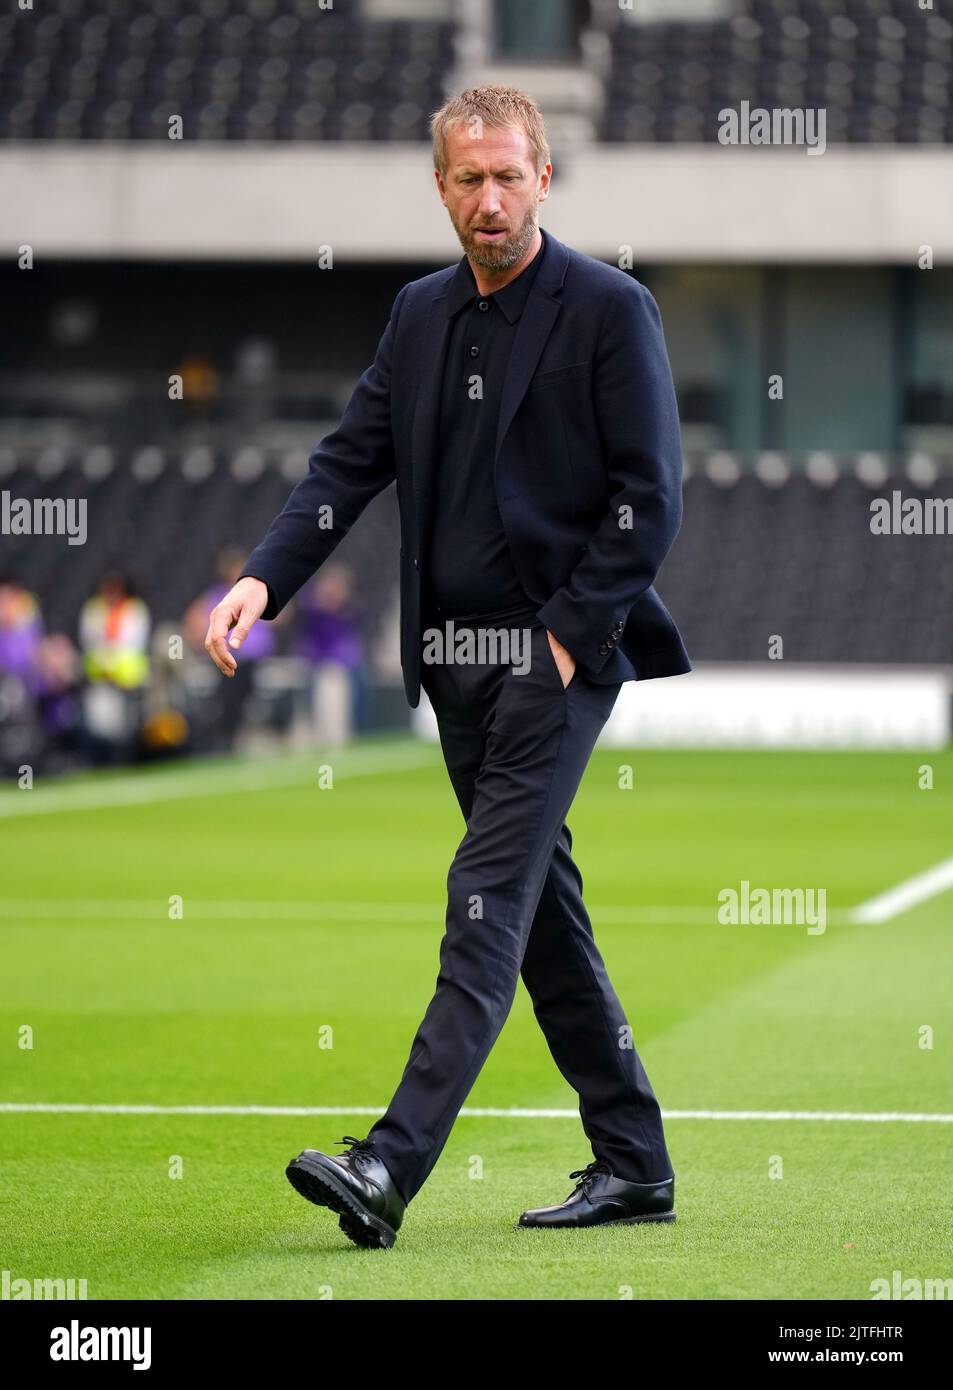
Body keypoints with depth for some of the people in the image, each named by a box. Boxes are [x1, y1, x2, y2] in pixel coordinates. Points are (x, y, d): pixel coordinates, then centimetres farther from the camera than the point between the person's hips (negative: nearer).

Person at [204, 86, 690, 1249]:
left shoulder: (610, 310, -7)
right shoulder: (421, 314, 12)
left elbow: (649, 499, -10)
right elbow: (351, 462, 7)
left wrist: (565, 636, -14)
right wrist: (265, 577, -9)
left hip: (561, 649, -7)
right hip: (455, 653, 7)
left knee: (489, 898, -15)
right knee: (541, 903, 11)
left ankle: (392, 1164, -24)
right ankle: (633, 1165, 20)